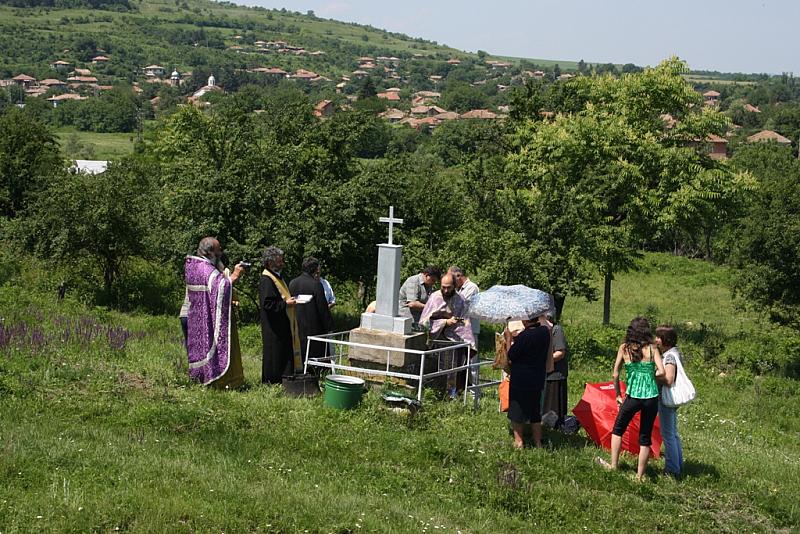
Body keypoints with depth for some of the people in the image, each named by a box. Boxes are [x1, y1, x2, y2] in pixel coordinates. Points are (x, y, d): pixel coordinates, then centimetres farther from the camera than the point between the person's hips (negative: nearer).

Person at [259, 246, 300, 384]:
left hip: (283, 326, 10)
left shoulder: (276, 277, 15)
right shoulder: (266, 280, -17)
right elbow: (267, 303, -24)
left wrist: (289, 300, 9)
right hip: (274, 329, -10)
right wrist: (286, 303, -20)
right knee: (275, 356, -4)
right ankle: (272, 382, 2)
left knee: (286, 355, 11)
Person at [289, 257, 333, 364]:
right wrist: (328, 326, -3)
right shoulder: (316, 285, -15)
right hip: (313, 329, -6)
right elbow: (323, 308, -12)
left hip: (296, 328, 6)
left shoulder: (292, 284, 4)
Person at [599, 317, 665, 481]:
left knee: (618, 430, 22)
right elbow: (661, 372, -11)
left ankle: (613, 466, 23)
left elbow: (615, 375, 0)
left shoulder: (624, 348, 0)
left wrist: (618, 395, 12)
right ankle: (640, 476, 15)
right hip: (651, 397, 1)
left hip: (633, 396, -1)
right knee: (645, 437, 11)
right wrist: (649, 375, 10)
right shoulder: (652, 349, -1)